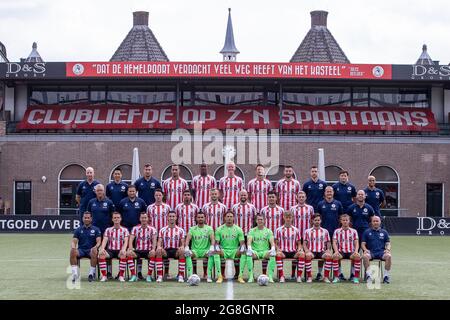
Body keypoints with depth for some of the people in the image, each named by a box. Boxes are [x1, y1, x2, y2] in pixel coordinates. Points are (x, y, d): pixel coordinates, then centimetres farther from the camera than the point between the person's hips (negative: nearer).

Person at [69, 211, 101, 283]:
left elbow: (98, 241, -1)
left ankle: (92, 272, -29)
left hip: (91, 250, -2)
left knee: (94, 251, -38)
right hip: (81, 250, 2)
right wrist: (73, 247, -17)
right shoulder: (78, 230, 14)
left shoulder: (96, 229, 9)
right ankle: (75, 273, -31)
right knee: (72, 252, -32)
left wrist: (95, 247, -24)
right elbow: (74, 241, 7)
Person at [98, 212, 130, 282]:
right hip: (110, 250, 2)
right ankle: (104, 276, -25)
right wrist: (102, 248, -21)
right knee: (101, 254, -30)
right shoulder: (108, 230, 14)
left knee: (124, 254, -37)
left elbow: (126, 241, -4)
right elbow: (104, 240, 1)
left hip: (120, 251, -2)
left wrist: (123, 249, -26)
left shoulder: (124, 230, 9)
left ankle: (121, 276, -29)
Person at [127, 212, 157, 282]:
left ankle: (149, 276, -23)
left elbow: (154, 240, -9)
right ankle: (133, 276, -22)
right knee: (128, 254, -28)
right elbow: (131, 240, -5)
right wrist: (130, 249, -25)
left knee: (153, 254, -34)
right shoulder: (135, 228, 4)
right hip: (138, 250, 1)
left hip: (148, 251, -1)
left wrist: (153, 249, -30)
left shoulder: (152, 229, 2)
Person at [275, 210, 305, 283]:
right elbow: (276, 243, 7)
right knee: (278, 254, -36)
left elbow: (299, 244, 14)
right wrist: (278, 249, -13)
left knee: (302, 254, -31)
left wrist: (299, 249, -8)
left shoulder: (296, 230, 13)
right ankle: (281, 276, -32)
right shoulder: (279, 230, 9)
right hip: (283, 252, -1)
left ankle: (299, 276, -26)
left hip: (293, 252, 1)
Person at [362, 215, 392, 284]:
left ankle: (386, 276, -23)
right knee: (365, 256, -36)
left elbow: (388, 244, 15)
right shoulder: (367, 232, 14)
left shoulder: (384, 232, 18)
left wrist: (387, 249, -7)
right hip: (370, 252, -1)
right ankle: (368, 275, -25)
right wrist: (365, 250, -12)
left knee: (389, 256, -32)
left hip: (381, 252, 1)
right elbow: (363, 244, 9)